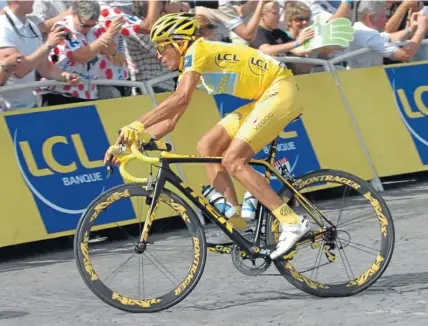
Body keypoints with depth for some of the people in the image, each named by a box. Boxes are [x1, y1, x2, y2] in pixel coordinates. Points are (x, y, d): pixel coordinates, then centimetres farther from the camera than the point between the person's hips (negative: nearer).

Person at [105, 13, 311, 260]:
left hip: (281, 90, -10)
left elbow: (181, 98, -29)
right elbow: (170, 121, 12)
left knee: (233, 160, -18)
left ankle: (293, 223, -19)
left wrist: (138, 126, -30)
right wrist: (129, 142, 2)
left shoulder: (196, 50, -14)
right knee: (208, 147, 5)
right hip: (264, 98, 10)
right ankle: (236, 224, 2)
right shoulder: (189, 69, 14)